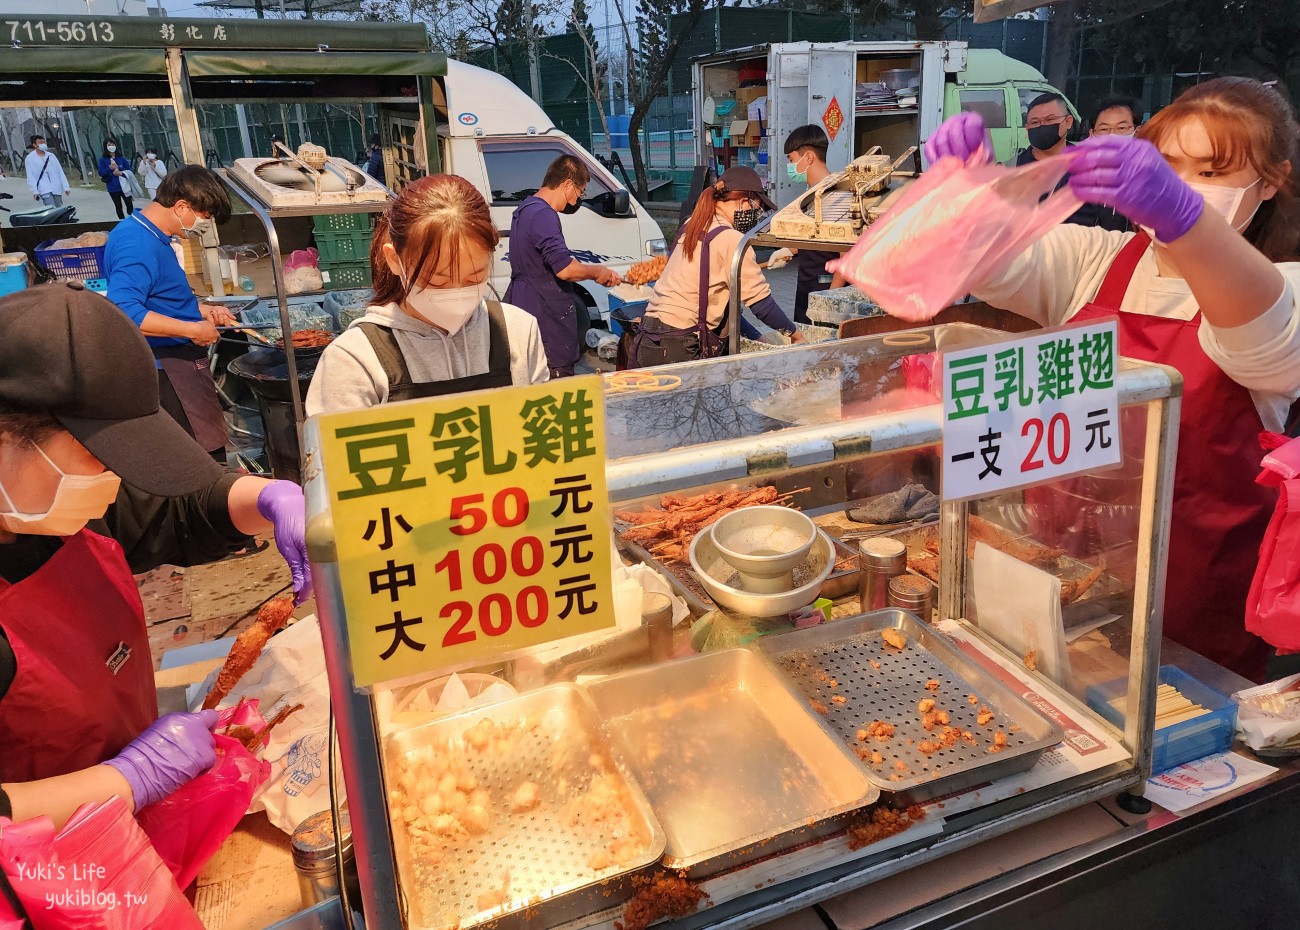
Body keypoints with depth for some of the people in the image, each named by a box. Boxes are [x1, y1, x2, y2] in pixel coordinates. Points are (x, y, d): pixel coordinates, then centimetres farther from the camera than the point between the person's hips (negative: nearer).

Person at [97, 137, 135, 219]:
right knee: (118, 206, 11)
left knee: (130, 205, -9)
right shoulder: (103, 159, 0)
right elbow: (101, 173, -4)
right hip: (113, 188, 1)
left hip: (124, 186, -1)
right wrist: (110, 168, -18)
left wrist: (121, 173, -15)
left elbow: (129, 171, 2)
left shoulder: (121, 158, 1)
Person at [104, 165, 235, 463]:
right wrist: (193, 330, -26)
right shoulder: (138, 246, -22)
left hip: (182, 359, 11)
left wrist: (202, 309, 12)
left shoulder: (150, 235, 11)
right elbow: (125, 313, -32)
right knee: (208, 455, -7)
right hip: (171, 368, -11)